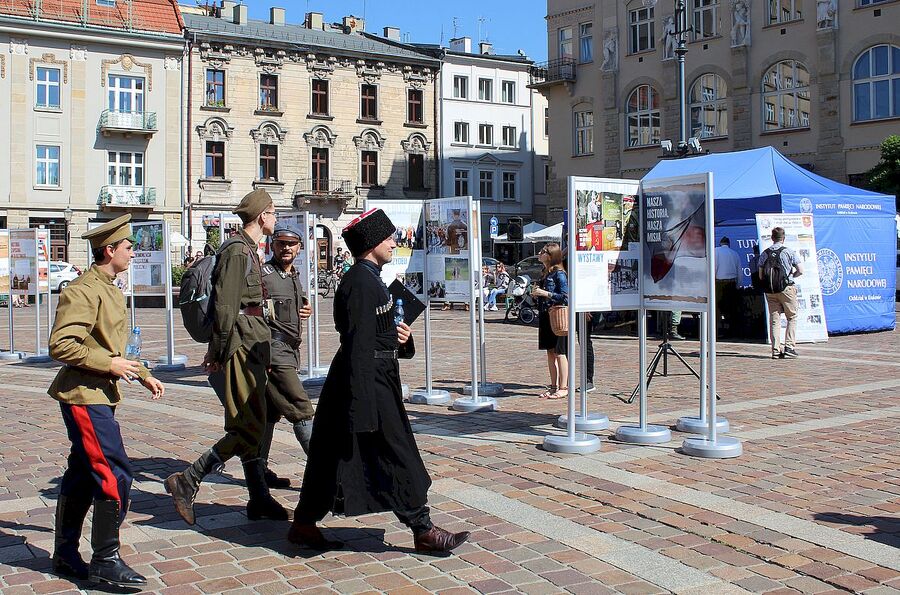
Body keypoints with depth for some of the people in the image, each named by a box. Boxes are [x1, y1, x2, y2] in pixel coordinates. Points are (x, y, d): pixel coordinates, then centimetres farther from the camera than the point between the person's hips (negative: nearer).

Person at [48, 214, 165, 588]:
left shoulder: (110, 290, 17)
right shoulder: (83, 291, -15)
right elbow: (60, 346, -22)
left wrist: (143, 375, 19)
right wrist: (109, 364, -21)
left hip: (100, 395, 10)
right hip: (85, 396, -10)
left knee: (81, 476, 15)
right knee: (115, 477, -10)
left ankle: (65, 556, 26)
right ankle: (105, 561, 0)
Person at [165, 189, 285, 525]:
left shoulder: (248, 250, 20)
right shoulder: (237, 251, -13)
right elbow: (225, 306, -18)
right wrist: (218, 352, -18)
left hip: (252, 347, 10)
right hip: (242, 345, -10)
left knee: (251, 425, 11)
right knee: (249, 428, -10)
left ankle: (259, 500, 17)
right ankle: (187, 482, -6)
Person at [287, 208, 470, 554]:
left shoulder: (370, 279, 15)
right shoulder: (360, 283, -17)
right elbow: (358, 345, -22)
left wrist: (398, 336, 4)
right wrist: (362, 407, -24)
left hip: (378, 378, 11)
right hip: (367, 379, -11)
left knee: (332, 456, 15)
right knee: (397, 457, -3)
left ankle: (304, 525, 23)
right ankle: (423, 531, 6)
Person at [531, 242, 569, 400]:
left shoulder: (559, 274, -12)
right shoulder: (546, 274, 14)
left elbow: (565, 297, -18)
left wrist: (544, 293, -20)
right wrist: (537, 294, 5)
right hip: (545, 316, 9)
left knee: (559, 353, -4)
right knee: (550, 352, 11)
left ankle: (563, 388, 1)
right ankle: (554, 386, 18)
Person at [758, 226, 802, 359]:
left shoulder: (764, 253, 5)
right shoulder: (788, 251, -4)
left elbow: (761, 276, 5)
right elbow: (800, 271, -6)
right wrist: (791, 276, 12)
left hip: (770, 290, 3)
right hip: (787, 288, -3)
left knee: (774, 319, 6)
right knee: (792, 318, 8)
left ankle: (776, 350, 2)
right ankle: (789, 347, -2)